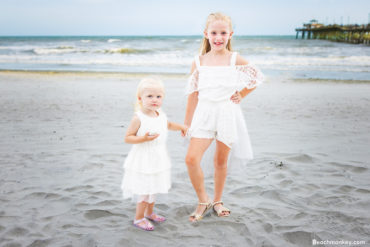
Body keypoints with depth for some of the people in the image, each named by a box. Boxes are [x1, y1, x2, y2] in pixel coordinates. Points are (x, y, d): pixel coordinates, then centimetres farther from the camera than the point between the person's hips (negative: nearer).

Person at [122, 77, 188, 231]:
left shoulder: (161, 115, 2)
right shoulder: (138, 118, -19)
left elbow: (167, 124, 26)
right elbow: (127, 138, -18)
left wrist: (180, 127, 12)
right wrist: (143, 138, -31)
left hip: (158, 160, 7)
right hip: (143, 162, -7)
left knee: (153, 189, 20)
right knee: (145, 191, 0)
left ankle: (149, 213, 40)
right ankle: (139, 218, 19)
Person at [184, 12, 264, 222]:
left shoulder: (236, 60, -2)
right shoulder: (198, 62, 2)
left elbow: (257, 77, 14)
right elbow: (193, 94, 7)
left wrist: (241, 95, 6)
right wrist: (187, 123, 10)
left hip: (227, 114, -1)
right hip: (204, 114, 1)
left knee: (221, 161, 10)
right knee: (191, 159, -12)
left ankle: (217, 201, 32)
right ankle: (203, 201, 10)